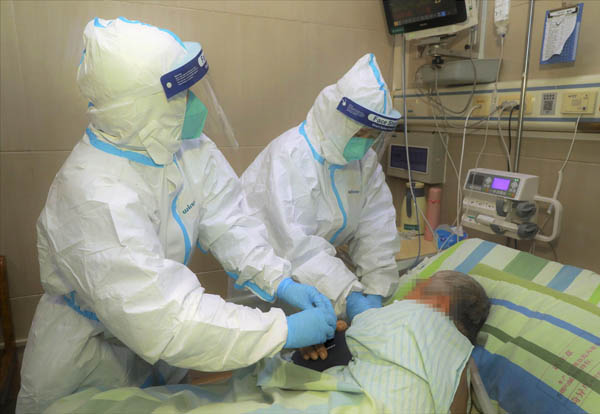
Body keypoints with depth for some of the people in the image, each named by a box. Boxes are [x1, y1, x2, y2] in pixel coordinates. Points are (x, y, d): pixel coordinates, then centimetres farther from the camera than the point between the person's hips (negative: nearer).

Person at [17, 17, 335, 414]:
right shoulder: (94, 196, -39)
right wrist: (285, 329, -39)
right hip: (91, 348, -6)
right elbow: (164, 322, -41)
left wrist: (280, 281, -26)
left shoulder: (186, 143, -16)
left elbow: (227, 220, -14)